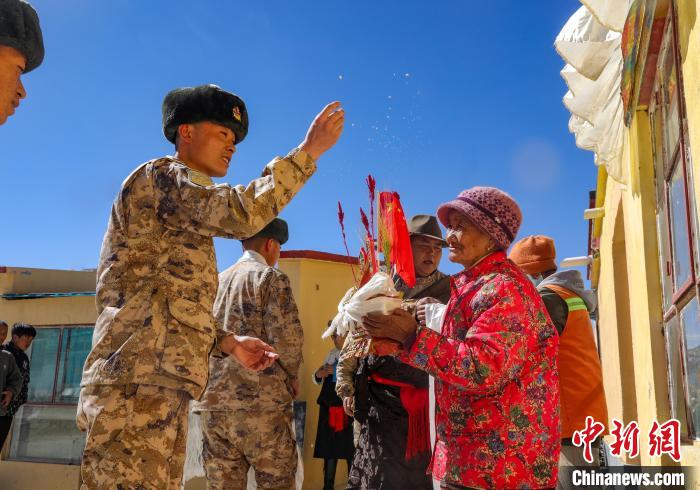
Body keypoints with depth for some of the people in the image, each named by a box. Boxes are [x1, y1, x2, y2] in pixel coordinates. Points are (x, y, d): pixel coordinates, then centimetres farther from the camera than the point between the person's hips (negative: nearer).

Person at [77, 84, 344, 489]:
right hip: (138, 383, -10)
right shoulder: (160, 176, -1)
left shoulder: (188, 222, 27)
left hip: (161, 384, 10)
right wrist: (308, 151, -14)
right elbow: (241, 212, -20)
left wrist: (228, 342, 16)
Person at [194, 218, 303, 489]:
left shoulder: (216, 281, 17)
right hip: (260, 400, -6)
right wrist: (292, 375, 4)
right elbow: (286, 337, -12)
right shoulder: (272, 277, -2)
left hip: (212, 402, 6)